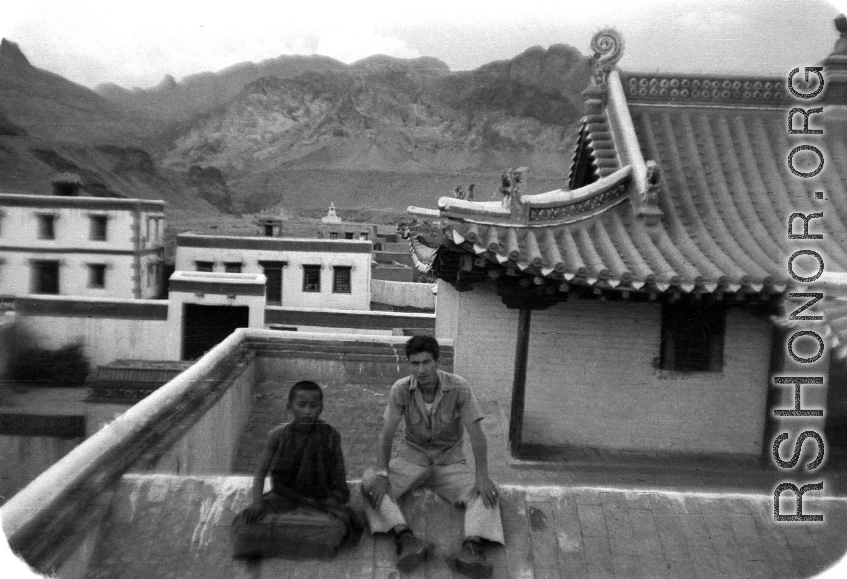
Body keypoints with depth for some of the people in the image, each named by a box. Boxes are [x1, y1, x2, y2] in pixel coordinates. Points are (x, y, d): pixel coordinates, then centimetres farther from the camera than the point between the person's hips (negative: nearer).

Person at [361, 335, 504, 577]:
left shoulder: (459, 387, -17)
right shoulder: (400, 389, -13)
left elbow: (476, 432, -19)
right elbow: (386, 434, -12)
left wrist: (482, 476, -29)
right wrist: (382, 474, -25)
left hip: (450, 462, 0)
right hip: (412, 459, 1)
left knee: (488, 493, -26)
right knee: (369, 482, -26)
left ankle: (473, 546, -42)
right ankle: (406, 539, -41)